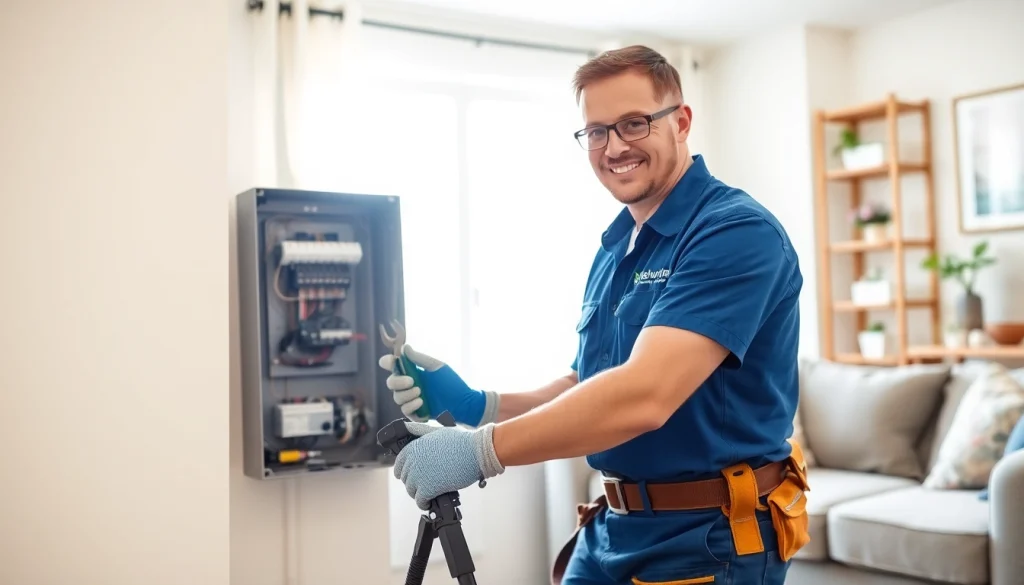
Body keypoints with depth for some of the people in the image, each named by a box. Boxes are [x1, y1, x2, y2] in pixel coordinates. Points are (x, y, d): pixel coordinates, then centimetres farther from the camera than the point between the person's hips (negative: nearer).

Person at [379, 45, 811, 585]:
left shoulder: (738, 232, -18)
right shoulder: (613, 250, 8)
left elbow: (643, 396, -29)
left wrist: (480, 451, -26)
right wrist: (477, 406, -3)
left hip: (711, 540, -7)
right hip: (611, 530, 7)